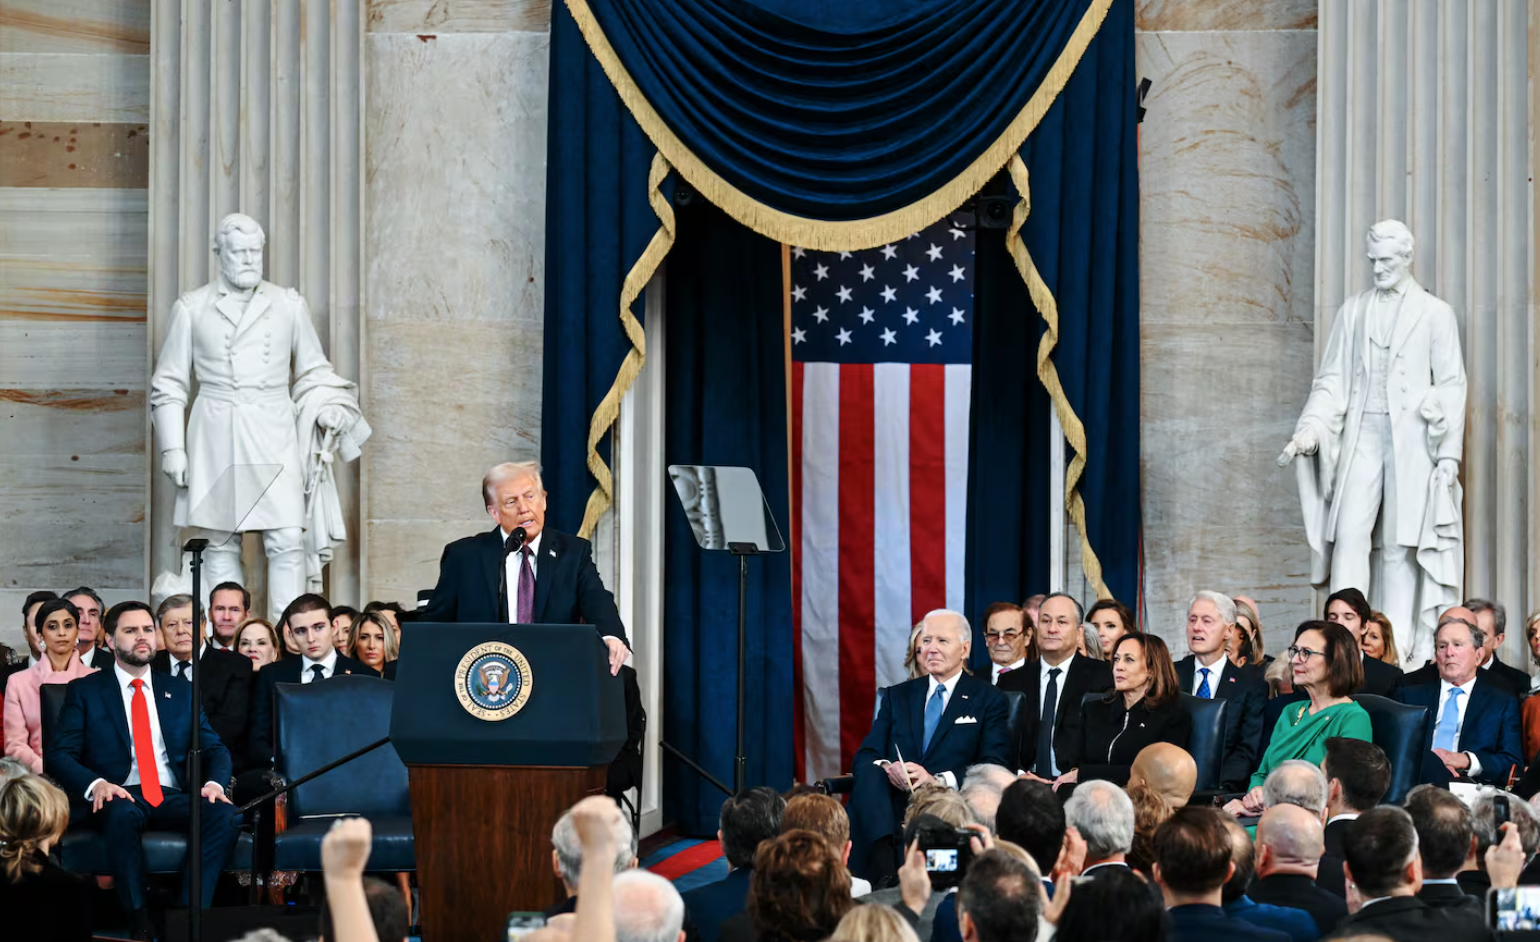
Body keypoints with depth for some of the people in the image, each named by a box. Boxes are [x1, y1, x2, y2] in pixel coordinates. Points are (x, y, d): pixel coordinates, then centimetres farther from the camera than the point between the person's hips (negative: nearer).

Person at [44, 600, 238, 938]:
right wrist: (95, 784, -21)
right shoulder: (85, 692, 10)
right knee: (123, 814, -40)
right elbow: (59, 755, 0)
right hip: (118, 797, -3)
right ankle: (139, 921, -32)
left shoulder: (181, 693, 20)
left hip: (173, 797, 3)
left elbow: (214, 749, 16)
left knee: (223, 813, -30)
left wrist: (214, 782, -9)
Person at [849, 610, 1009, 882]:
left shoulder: (988, 700, 12)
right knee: (869, 779, -32)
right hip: (893, 807, 3)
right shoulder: (898, 696, 22)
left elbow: (994, 767, -1)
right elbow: (865, 757, 13)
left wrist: (937, 779, -17)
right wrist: (886, 768, -13)